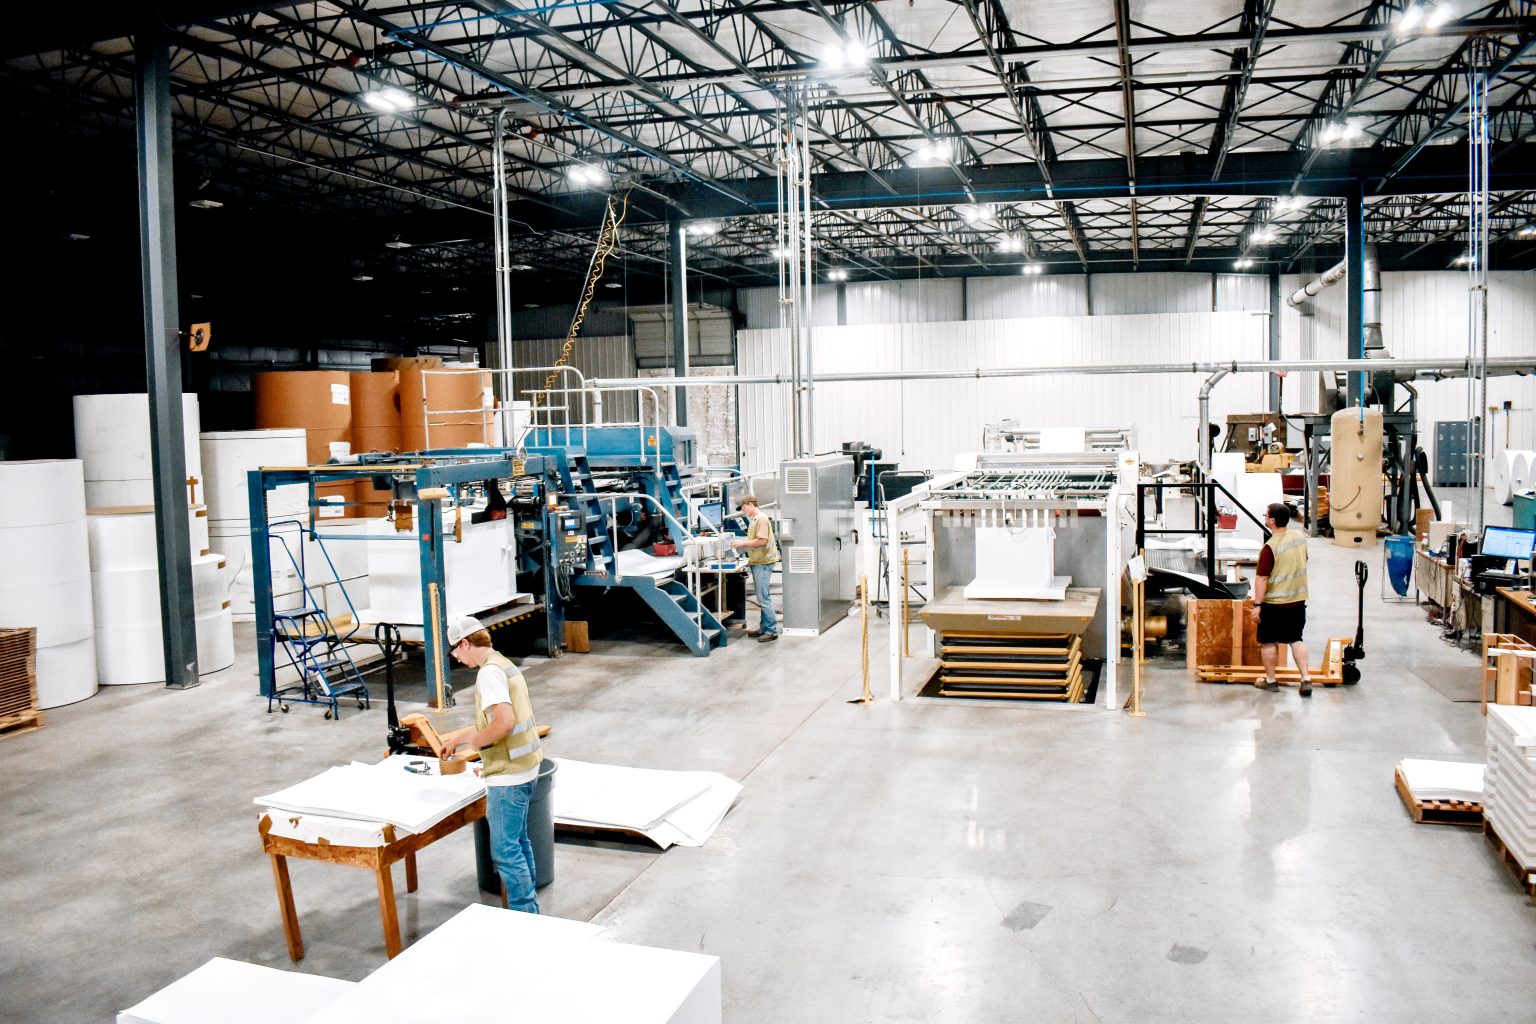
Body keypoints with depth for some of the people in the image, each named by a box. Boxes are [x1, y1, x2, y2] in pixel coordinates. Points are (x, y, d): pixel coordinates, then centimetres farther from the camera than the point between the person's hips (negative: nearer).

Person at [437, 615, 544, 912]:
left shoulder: (489, 673, -18)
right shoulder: (503, 665, 13)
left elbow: (504, 722, -30)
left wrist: (476, 741, -13)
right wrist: (457, 737, 27)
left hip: (508, 775, -10)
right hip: (524, 766, 10)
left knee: (505, 850, -1)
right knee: (518, 842, 19)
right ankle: (529, 908, 29)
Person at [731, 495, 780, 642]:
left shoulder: (761, 519, -15)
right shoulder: (754, 519, 15)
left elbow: (762, 541, -21)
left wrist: (743, 543, -17)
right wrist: (742, 543, 10)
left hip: (763, 563, -10)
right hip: (757, 562, 10)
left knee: (763, 597, -8)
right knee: (762, 597, 14)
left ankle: (772, 630, -3)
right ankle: (764, 628, 21)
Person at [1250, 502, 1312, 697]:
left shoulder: (1270, 547, -22)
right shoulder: (1300, 537, -1)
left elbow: (1261, 578, -21)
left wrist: (1257, 604, -16)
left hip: (1274, 603, -6)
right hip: (1298, 600, 6)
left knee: (1268, 643, 8)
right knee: (1296, 640, 15)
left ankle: (1270, 681, 17)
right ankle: (1306, 679, 7)